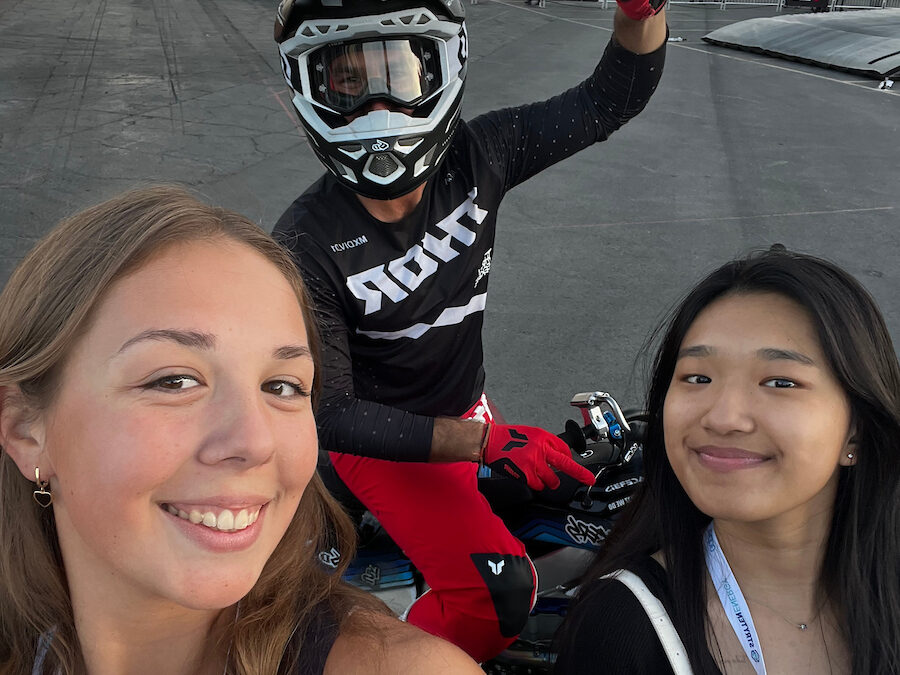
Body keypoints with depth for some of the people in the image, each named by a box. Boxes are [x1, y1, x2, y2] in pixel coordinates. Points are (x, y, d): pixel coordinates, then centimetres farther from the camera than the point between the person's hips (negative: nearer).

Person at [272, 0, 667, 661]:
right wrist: (484, 441, -30)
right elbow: (332, 415, -23)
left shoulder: (474, 160, -15)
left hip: (468, 415, 6)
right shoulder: (305, 246, -26)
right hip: (385, 442, -6)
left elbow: (614, 94, -8)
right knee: (497, 589, -24)